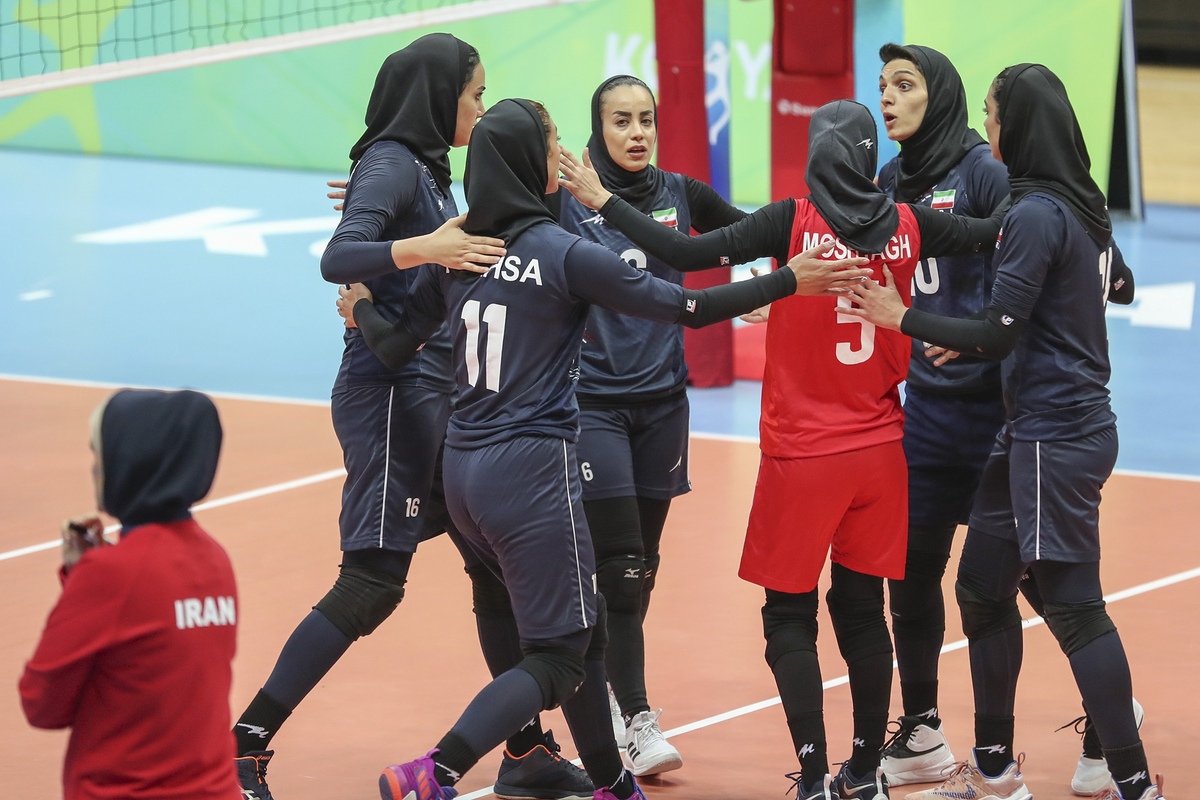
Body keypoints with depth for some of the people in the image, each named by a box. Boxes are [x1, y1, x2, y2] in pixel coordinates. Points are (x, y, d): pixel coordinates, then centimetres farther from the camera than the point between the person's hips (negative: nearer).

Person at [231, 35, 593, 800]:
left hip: (434, 393, 9)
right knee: (373, 581, -11)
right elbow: (339, 258, -28)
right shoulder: (390, 164, -12)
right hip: (389, 394, -9)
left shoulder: (428, 168, 14)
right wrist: (423, 248, -41)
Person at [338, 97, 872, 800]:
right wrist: (790, 281, -3)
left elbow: (395, 345, 9)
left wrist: (363, 311, 30)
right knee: (559, 656, -2)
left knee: (585, 627, 21)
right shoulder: (564, 254, -14)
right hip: (534, 471, -7)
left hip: (465, 471, 8)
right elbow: (688, 306, -11)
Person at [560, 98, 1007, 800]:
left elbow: (688, 253, -18)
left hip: (801, 458, -4)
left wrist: (603, 202, -10)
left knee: (790, 621, 4)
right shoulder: (907, 226, -2)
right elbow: (993, 234, 12)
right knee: (864, 612, 13)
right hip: (879, 453, 4)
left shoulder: (795, 222, -14)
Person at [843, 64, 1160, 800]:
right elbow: (1120, 285, 27)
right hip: (1033, 430, 9)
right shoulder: (1083, 205, 9)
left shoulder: (1036, 216, -18)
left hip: (1058, 436, -9)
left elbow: (999, 336, -20)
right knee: (983, 591, 15)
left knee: (1075, 609, -6)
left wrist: (902, 319, -10)